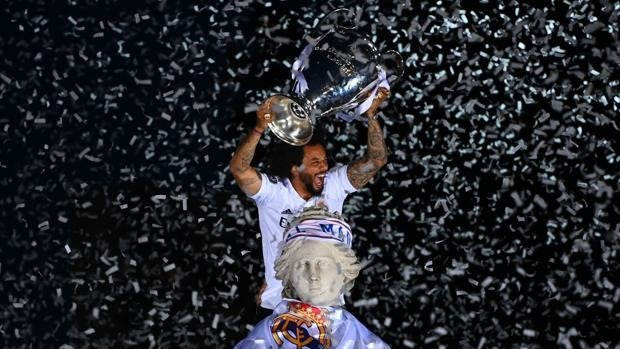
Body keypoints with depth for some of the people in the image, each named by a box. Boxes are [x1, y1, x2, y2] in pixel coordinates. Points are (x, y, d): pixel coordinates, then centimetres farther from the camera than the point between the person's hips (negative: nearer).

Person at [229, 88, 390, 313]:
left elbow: (376, 160, -8)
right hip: (277, 306, -2)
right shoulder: (272, 191, -12)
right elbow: (239, 168, -27)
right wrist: (259, 129, -40)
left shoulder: (334, 185, -3)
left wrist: (371, 115, -20)